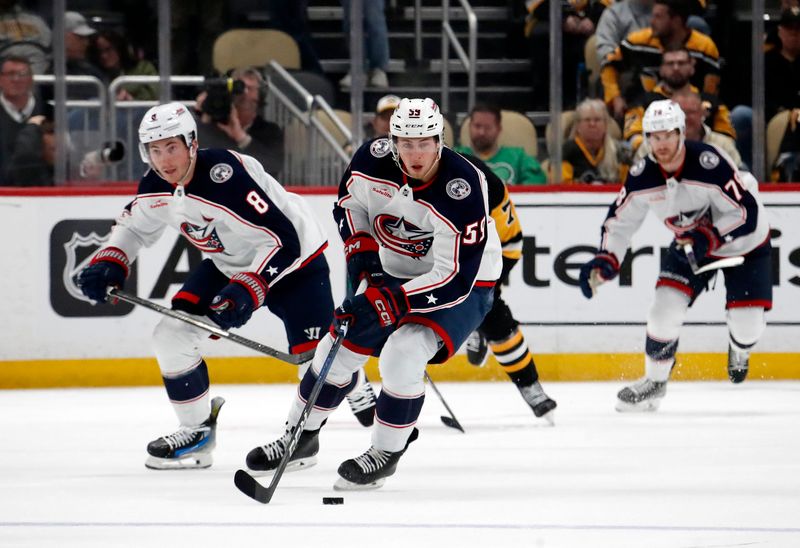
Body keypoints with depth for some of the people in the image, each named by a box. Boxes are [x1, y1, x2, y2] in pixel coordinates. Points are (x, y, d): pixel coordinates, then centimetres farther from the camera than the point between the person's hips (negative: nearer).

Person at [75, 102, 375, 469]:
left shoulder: (226, 175, -35)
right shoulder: (156, 186, -11)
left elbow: (282, 239, -37)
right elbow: (135, 225, 11)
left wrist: (247, 291, -44)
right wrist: (108, 263, -7)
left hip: (293, 260, -7)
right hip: (229, 265, 7)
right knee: (171, 335, -5)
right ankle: (198, 431, 9)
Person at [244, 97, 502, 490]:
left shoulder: (461, 190, -34)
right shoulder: (373, 160, -18)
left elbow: (456, 278, -35)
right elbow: (348, 203, 6)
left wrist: (390, 302, -40)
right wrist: (360, 249, -11)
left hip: (463, 284, -6)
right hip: (394, 274, 6)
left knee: (402, 354, -27)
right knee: (339, 348, 7)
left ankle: (386, 452, -6)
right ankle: (301, 438, 30)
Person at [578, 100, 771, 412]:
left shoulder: (708, 163, -35)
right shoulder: (642, 176, -18)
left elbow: (747, 213, -32)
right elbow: (620, 220, -6)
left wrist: (709, 238, -42)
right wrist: (604, 262, -21)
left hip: (744, 244, -4)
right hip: (690, 244, 4)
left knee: (747, 322, -8)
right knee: (665, 307, -12)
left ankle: (739, 352, 31)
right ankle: (655, 380, 9)